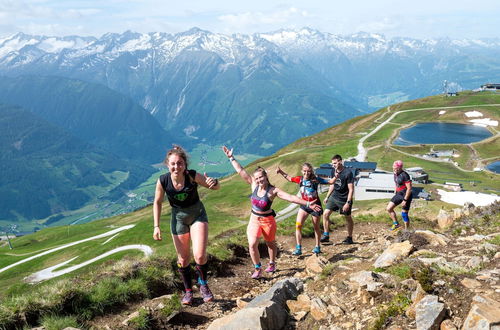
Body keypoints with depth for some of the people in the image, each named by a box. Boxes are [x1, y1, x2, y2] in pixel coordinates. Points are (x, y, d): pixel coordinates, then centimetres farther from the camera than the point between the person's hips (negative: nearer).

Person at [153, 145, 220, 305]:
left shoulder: (192, 176, -24)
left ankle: (203, 284, 14)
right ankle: (188, 291, 34)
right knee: (183, 259, 11)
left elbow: (215, 187, -12)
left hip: (198, 214, -2)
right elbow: (157, 203, -4)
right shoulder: (163, 181, -20)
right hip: (178, 218, 2)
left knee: (200, 256, -15)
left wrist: (214, 182, -37)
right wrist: (156, 226, -7)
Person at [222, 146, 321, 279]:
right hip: (254, 219, 3)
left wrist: (307, 204, -34)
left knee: (270, 243, 18)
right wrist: (231, 158, -6)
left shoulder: (273, 191, -19)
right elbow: (241, 171, -6)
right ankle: (258, 269, 10)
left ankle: (272, 263, 43)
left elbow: (291, 197, -26)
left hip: (267, 220, -3)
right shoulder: (254, 185, -9)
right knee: (252, 245, -8)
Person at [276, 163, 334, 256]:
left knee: (316, 227, 12)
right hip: (304, 205, 3)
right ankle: (298, 248, 0)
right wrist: (281, 172, 2)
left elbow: (330, 182, -13)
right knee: (298, 225, -7)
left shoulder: (315, 180, -16)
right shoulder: (300, 179, -6)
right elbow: (289, 178, 11)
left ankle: (317, 247, 30)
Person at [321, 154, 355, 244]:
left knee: (348, 218, 10)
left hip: (344, 199, -6)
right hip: (334, 196, 6)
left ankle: (349, 238, 26)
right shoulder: (333, 171, 0)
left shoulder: (348, 173, -19)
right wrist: (327, 197, 14)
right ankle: (326, 235, 6)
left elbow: (351, 189, -18)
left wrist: (348, 203, -21)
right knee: (325, 214, -4)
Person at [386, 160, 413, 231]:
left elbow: (409, 188, -23)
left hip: (406, 195, -8)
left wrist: (405, 200, -22)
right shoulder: (395, 174, 4)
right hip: (398, 194, 8)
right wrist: (396, 195, 21)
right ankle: (396, 224, 16)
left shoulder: (404, 175, -22)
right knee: (389, 208, 0)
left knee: (404, 214, 0)